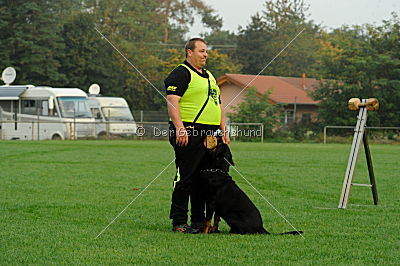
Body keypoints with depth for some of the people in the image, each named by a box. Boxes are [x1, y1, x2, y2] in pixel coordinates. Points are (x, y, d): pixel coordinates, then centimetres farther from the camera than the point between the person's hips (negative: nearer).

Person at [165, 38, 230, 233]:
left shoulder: (209, 76, 24)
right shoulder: (180, 74, -4)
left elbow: (218, 105, 27)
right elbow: (172, 102, -15)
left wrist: (224, 131, 18)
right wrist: (179, 128, -25)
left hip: (210, 135, 9)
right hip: (188, 134, -9)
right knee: (185, 178, -8)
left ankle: (199, 221, 15)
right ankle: (178, 223, -5)